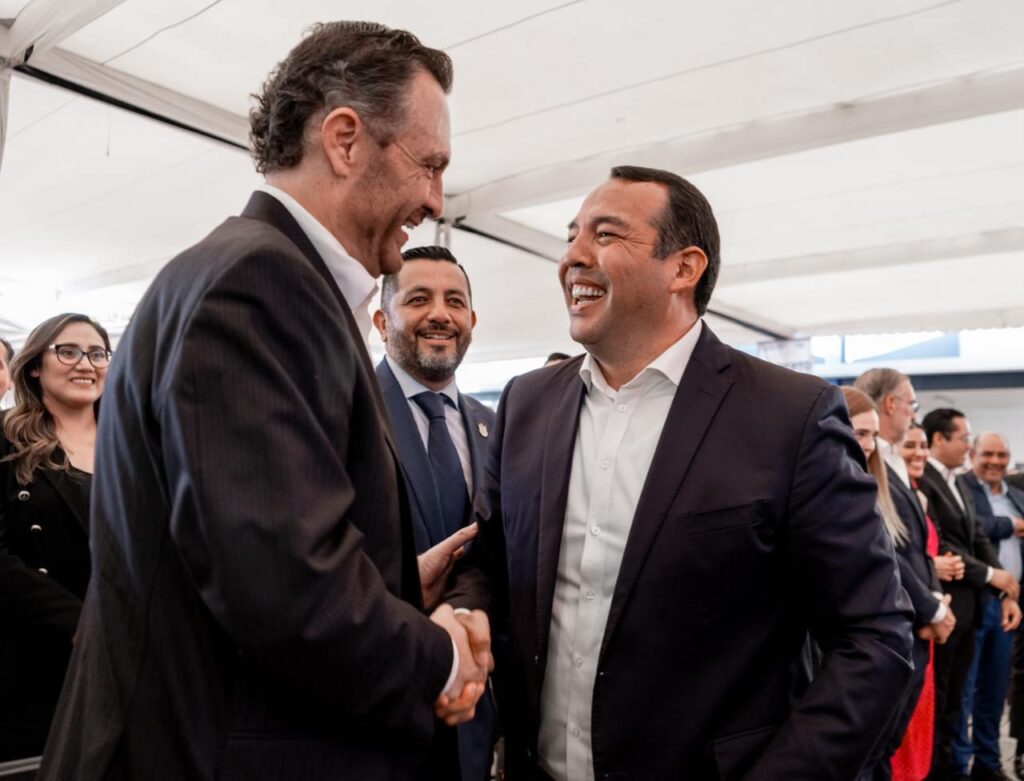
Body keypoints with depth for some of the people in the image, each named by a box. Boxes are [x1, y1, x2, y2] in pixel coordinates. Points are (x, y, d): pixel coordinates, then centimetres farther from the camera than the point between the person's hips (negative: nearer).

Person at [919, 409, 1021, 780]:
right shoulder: (920, 481, -17)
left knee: (953, 697, 17)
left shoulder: (959, 483, 13)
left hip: (968, 605, 8)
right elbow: (935, 545, -21)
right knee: (935, 698, 6)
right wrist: (990, 575, -11)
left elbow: (979, 540, 11)